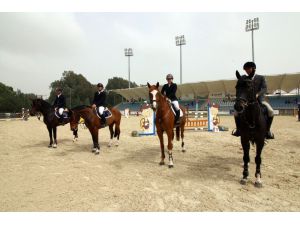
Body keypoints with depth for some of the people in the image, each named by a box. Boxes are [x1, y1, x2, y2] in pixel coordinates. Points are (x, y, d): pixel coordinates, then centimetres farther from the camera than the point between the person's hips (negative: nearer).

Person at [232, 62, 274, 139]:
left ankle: (267, 130, -9)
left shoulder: (261, 78, 4)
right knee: (236, 113, -16)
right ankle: (238, 130, 2)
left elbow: (264, 88, -10)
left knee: (271, 112, -26)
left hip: (260, 100, -2)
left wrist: (257, 94, -30)